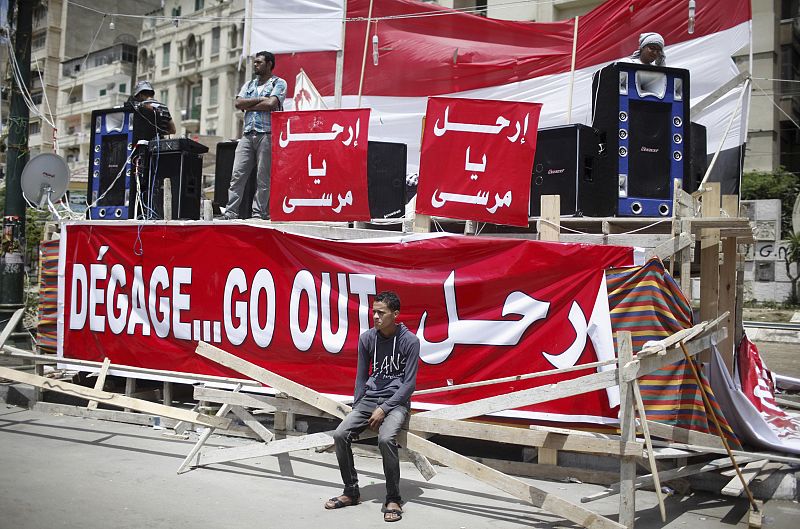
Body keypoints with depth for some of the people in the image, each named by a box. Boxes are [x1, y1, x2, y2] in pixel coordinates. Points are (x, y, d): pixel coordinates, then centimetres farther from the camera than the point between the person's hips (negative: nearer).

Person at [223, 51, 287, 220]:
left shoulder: (279, 83, 5)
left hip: (267, 134, -5)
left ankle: (258, 213, -1)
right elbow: (238, 103, 7)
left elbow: (271, 104, -12)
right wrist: (260, 100, -2)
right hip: (247, 134, 5)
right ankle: (230, 212, -4)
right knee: (237, 174, -4)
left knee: (263, 177, -4)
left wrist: (249, 106, 0)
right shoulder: (249, 84, 23)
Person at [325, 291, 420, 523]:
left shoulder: (410, 341, -9)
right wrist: (357, 409, 4)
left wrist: (384, 409, -15)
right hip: (369, 398, 5)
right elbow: (361, 376, 12)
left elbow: (409, 383, -8)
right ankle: (351, 491, 1)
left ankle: (393, 499, -15)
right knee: (340, 434, -17)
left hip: (396, 401, -4)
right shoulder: (366, 338, 3)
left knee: (386, 439, -33)